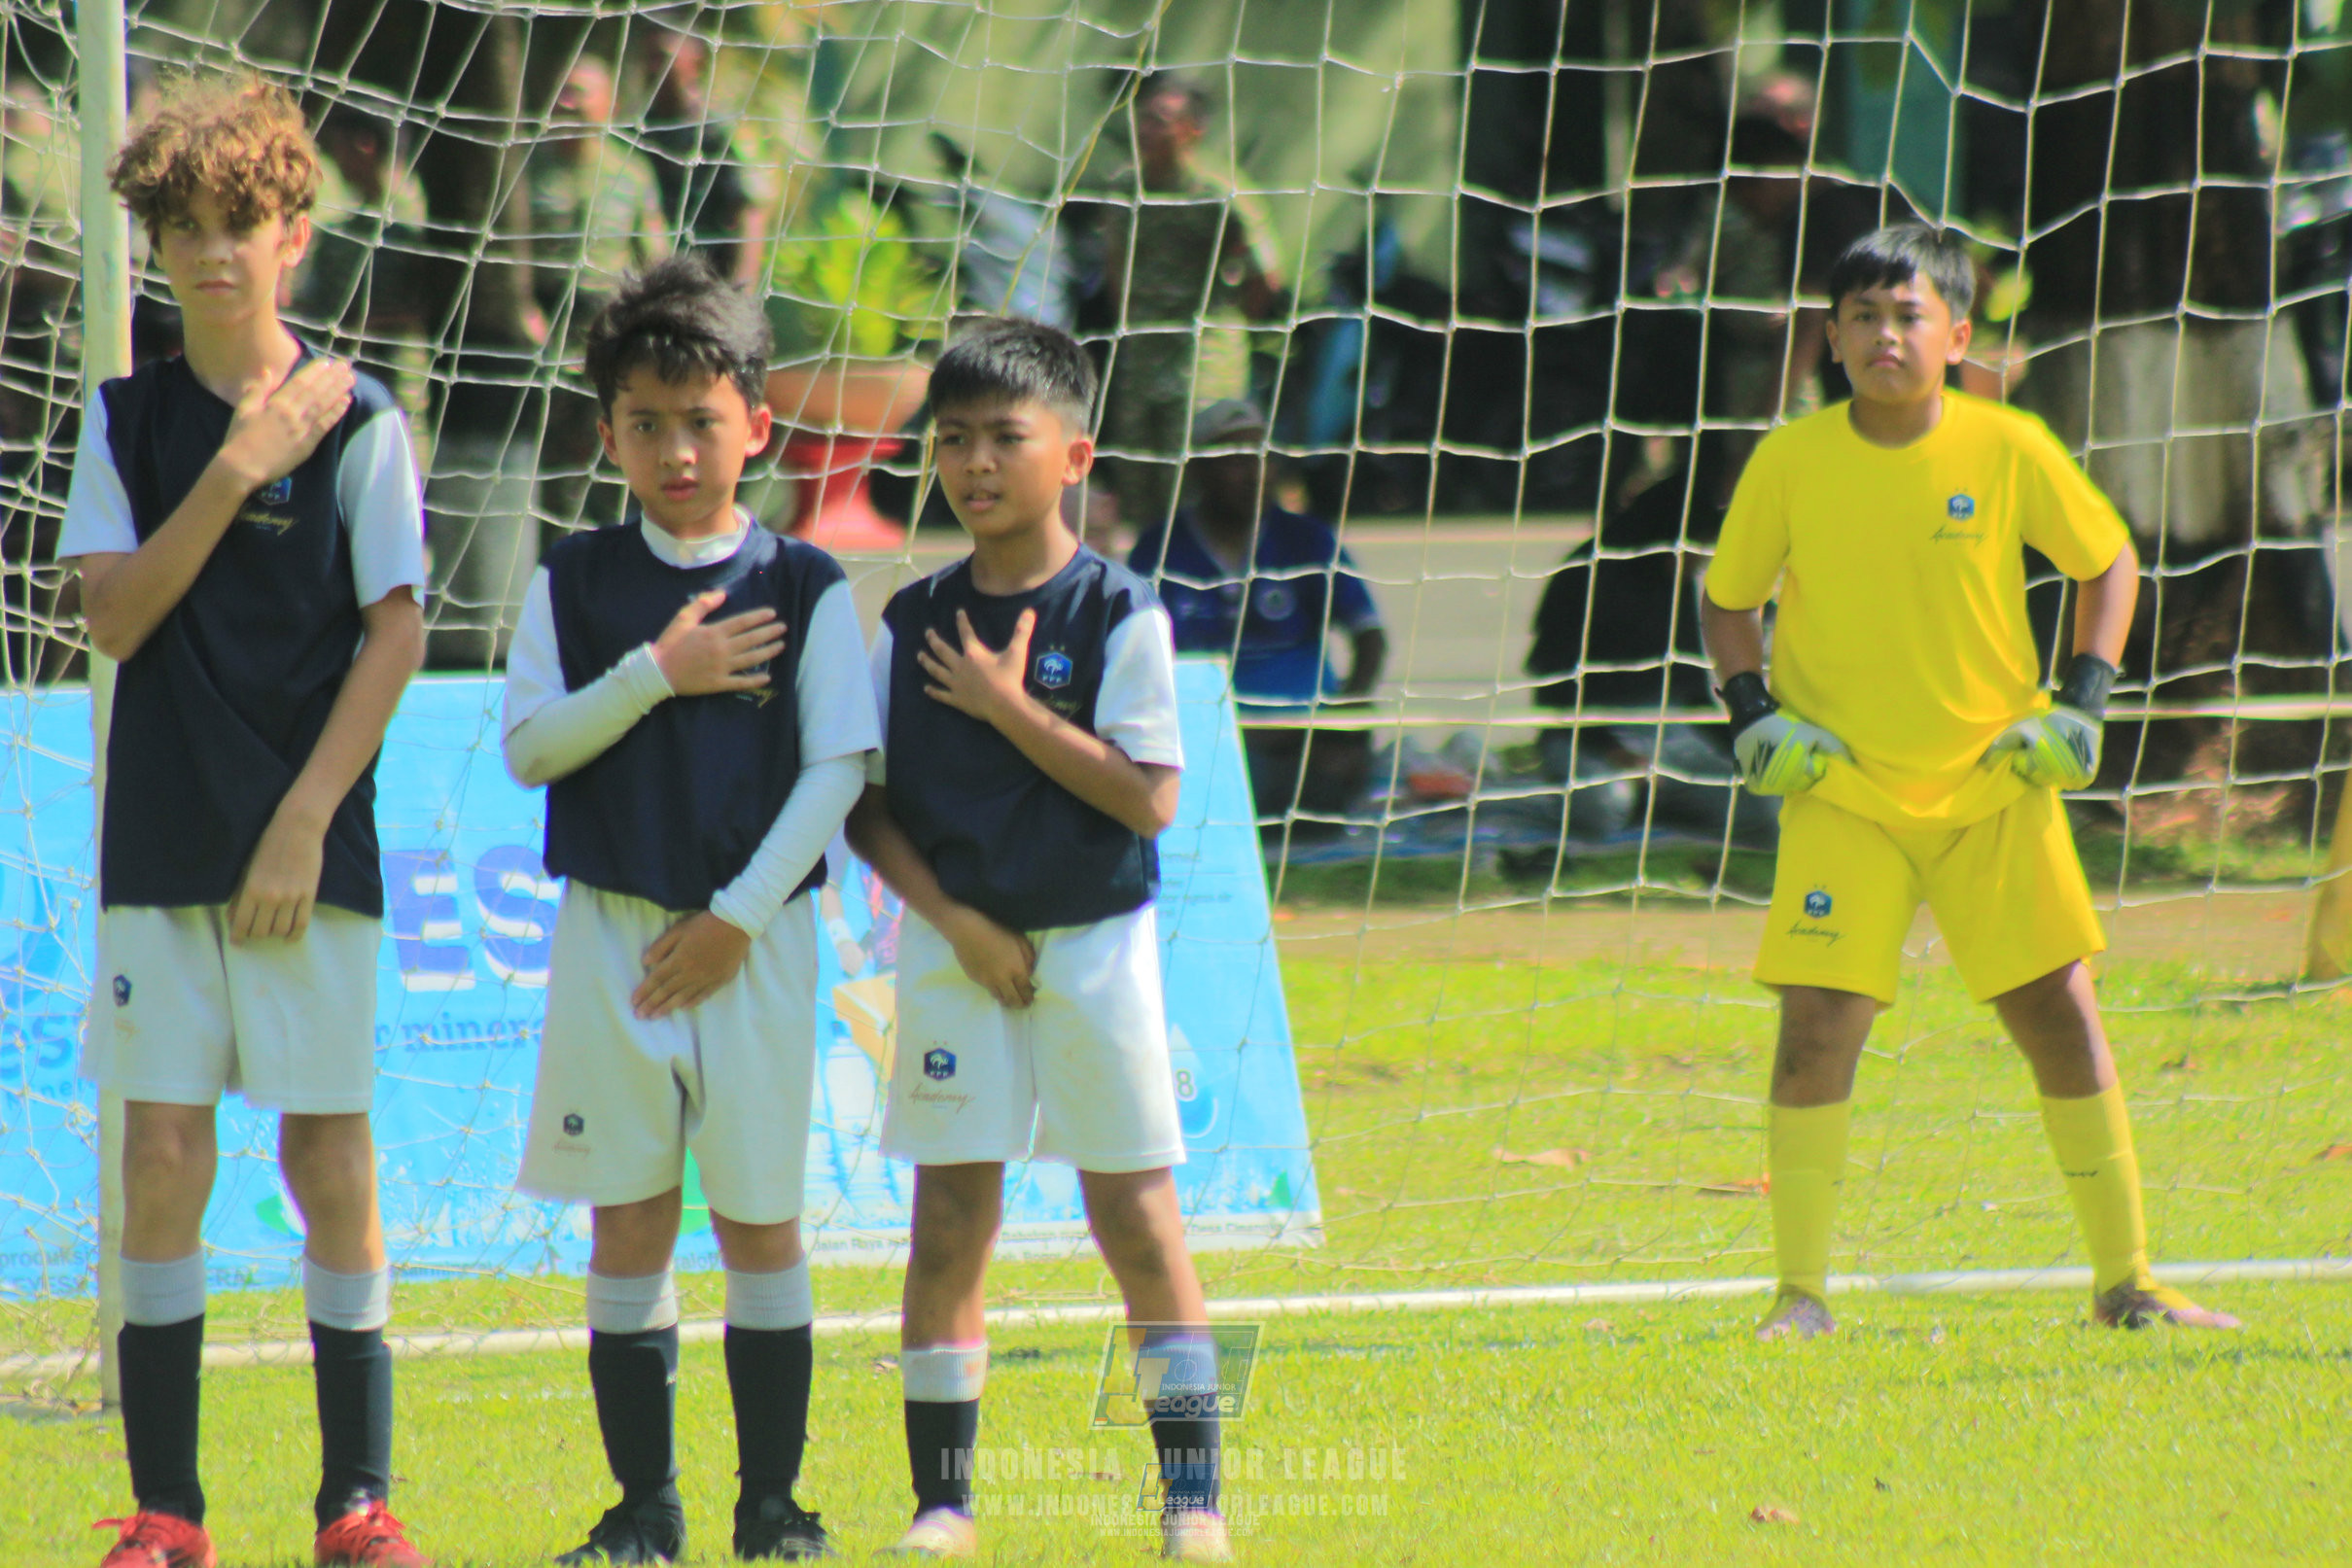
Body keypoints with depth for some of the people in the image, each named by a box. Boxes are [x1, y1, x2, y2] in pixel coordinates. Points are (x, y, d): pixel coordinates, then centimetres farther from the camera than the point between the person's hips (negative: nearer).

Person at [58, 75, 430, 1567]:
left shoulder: (357, 421, -2)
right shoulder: (129, 419, 7)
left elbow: (397, 633, -4)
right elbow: (115, 615, -3)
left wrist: (304, 823, -11)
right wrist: (236, 472, -13)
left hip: (312, 848, -2)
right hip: (158, 849, 2)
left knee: (330, 1155, 0)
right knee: (163, 1155, 0)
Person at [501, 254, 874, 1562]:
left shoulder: (806, 587, 0)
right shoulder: (575, 585, 5)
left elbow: (839, 767, -3)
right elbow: (532, 746, -2)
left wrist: (738, 919, -9)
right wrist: (658, 674, -13)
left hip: (754, 936, -1)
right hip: (610, 932, 1)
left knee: (762, 1217, 2)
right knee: (629, 1221, 3)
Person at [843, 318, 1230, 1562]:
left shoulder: (1118, 616, -5)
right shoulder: (914, 622, 4)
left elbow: (1148, 798, -13)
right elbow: (866, 804, 4)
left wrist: (1008, 707, -16)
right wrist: (957, 923, -9)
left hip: (1094, 945, -2)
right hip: (955, 944, 2)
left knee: (1134, 1213, 0)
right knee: (949, 1220, 2)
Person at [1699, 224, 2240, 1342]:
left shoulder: (2009, 451, -7)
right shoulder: (1790, 463, -7)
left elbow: (2109, 561, 8)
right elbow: (1727, 598, 9)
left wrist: (2079, 703, -2)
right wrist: (1752, 717, -5)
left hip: (1995, 785, 1)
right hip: (1842, 790, -1)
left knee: (2062, 1011, 0)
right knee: (1818, 1022, -12)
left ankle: (2125, 1282, 12)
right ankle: (1801, 1293, -2)